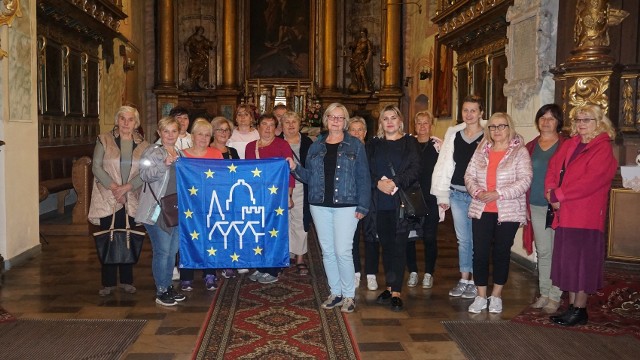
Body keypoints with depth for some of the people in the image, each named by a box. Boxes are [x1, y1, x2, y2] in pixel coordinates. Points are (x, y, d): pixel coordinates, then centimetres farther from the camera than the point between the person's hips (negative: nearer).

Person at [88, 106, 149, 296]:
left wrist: (127, 187, -14)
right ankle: (108, 282, 11)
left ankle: (126, 280, 17)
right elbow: (96, 167, -4)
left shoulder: (143, 145, 5)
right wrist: (114, 187, -13)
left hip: (131, 200, 2)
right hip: (107, 198, -1)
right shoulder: (104, 140, 1)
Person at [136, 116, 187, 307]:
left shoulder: (180, 154, 15)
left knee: (172, 251, 14)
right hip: (157, 210, -7)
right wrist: (164, 164, -34)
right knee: (162, 251, -5)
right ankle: (161, 292, 7)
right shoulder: (152, 152, -7)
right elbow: (145, 175, -22)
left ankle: (168, 287, 26)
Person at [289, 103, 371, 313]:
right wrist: (295, 168, -7)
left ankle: (349, 295, 8)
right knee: (327, 251, 9)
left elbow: (363, 177, -2)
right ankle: (335, 293, 22)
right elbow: (309, 176, 11)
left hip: (345, 205, -4)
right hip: (320, 205, 4)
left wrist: (362, 206, -8)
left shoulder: (355, 145, 2)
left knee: (343, 251, -8)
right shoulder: (316, 147, 12)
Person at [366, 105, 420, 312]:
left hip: (402, 202, -3)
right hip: (380, 204, 3)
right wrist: (378, 183, -15)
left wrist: (395, 182, -19)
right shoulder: (373, 145, 13)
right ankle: (390, 287, 18)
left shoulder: (410, 143, 7)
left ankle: (396, 292, -1)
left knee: (399, 246, -4)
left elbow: (414, 169, -6)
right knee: (386, 246, 8)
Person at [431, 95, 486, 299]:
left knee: (476, 240, 3)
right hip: (456, 194, 4)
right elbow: (445, 164, 7)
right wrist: (442, 194, 4)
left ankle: (474, 282, 15)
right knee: (462, 239, 12)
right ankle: (463, 280, 22)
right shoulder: (453, 134, 7)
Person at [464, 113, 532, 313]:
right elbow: (469, 175, 8)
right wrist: (477, 192, -11)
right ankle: (481, 296, 15)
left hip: (508, 212, -3)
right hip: (481, 211, 3)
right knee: (480, 253, 2)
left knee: (501, 253, 7)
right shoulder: (481, 151, 10)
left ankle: (496, 296, 22)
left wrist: (498, 194, -20)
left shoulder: (520, 152, -4)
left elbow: (524, 181, -13)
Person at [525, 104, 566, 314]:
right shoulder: (531, 147, 11)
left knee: (557, 252, 0)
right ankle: (544, 293, 21)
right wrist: (524, 206, 6)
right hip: (536, 207, 4)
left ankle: (555, 297, 9)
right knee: (542, 252, 11)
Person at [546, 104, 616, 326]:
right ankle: (572, 307, 23)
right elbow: (553, 168, 10)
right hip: (564, 214, 7)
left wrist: (558, 194, -17)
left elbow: (590, 181, -19)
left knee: (582, 262, 1)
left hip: (586, 216, -7)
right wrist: (551, 191, -9)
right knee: (568, 261, 12)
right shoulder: (569, 145, 14)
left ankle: (580, 310, 12)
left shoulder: (603, 149, -8)